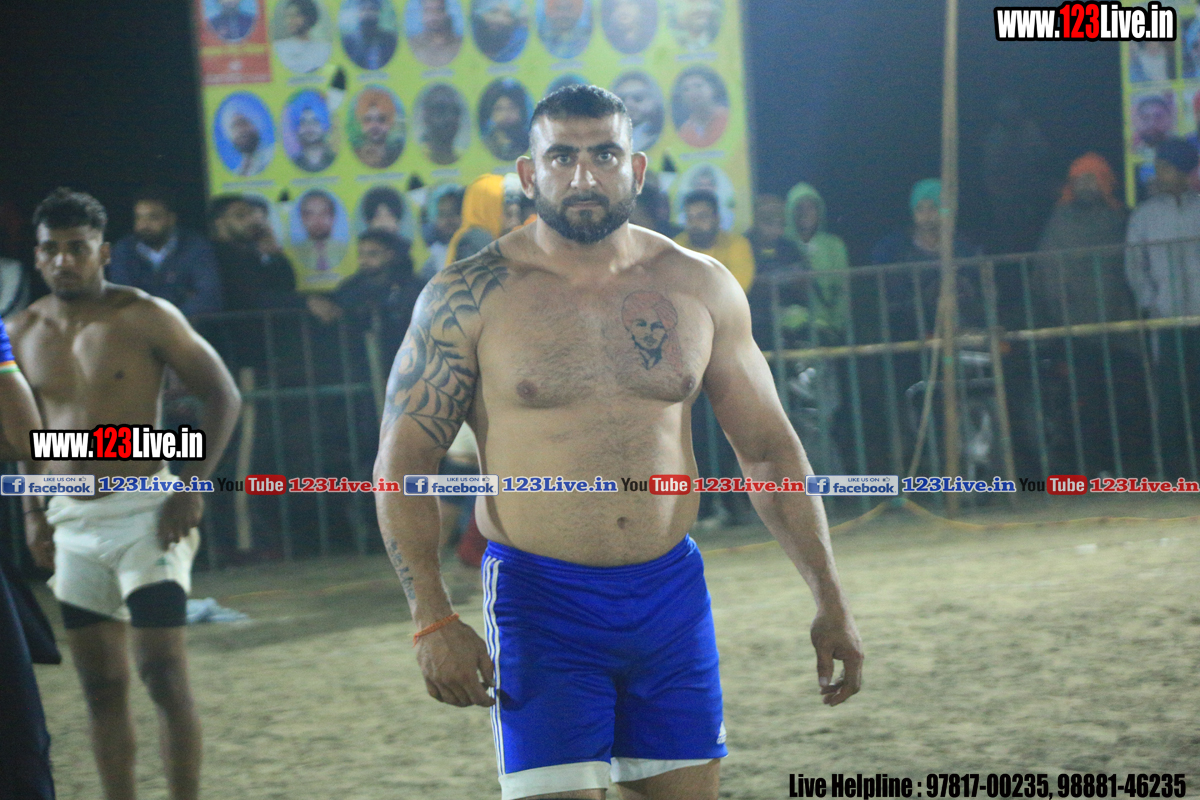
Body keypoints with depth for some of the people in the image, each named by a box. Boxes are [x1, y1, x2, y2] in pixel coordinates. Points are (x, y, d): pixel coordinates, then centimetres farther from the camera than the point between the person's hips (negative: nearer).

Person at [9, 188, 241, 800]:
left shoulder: (144, 317, -7)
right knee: (100, 686, 8)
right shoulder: (23, 333, 6)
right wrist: (33, 513, 10)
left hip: (145, 511, -5)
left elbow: (222, 394, -3)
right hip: (71, 521, 5)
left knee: (163, 676, -10)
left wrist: (193, 485, -11)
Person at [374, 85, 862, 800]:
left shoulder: (701, 289, 5)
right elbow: (403, 464, -3)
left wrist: (831, 599, 8)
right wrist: (434, 621, -14)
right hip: (540, 602, -3)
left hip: (673, 596, 4)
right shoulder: (469, 299, -4)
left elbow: (770, 450, 12)